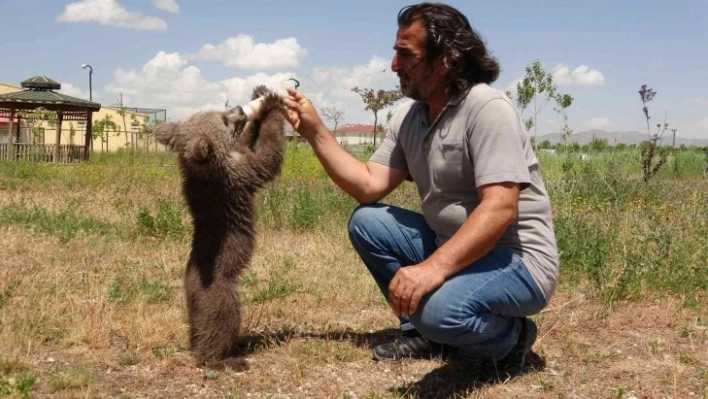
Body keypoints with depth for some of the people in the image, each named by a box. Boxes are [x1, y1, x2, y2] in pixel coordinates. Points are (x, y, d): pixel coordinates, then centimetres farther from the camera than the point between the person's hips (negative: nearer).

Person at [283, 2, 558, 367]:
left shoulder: (487, 107, -20)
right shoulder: (409, 118, 5)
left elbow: (500, 209, -29)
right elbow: (369, 186, 1)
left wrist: (433, 268, -40)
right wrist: (314, 131, -5)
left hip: (519, 261, -8)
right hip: (453, 249, 8)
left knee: (440, 308, -35)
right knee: (365, 222, 0)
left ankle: (511, 335, 0)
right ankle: (424, 331, 10)